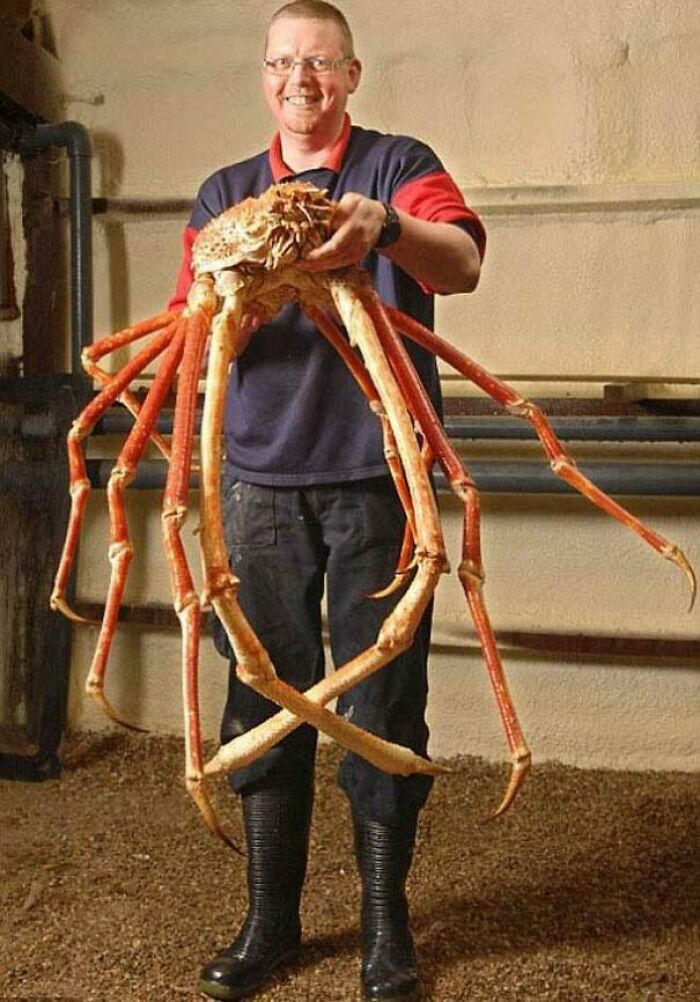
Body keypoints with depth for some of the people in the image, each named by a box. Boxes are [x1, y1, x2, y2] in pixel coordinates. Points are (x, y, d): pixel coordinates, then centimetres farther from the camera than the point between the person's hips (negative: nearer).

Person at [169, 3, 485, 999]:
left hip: (377, 476, -2)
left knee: (383, 702, 1)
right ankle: (270, 920, 18)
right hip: (262, 477, 3)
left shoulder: (399, 166, 5)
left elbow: (462, 263, -15)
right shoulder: (225, 194, 15)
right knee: (266, 701, 5)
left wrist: (383, 225, -37)